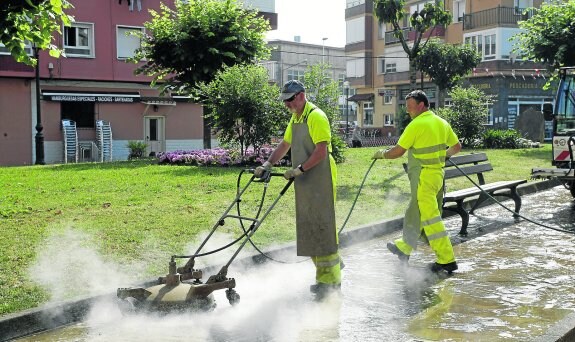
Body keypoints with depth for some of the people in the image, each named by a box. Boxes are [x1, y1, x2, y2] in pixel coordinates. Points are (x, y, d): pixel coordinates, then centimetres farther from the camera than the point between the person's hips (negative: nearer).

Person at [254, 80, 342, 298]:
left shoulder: (316, 117, -12)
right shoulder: (295, 119, 19)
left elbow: (322, 151, -19)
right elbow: (284, 145, 25)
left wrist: (299, 169, -22)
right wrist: (268, 165, 14)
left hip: (320, 181, -9)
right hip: (304, 183, 10)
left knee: (322, 228, -8)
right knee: (308, 229, 10)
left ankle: (331, 281, -1)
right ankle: (323, 276, 18)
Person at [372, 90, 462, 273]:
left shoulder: (417, 124, -14)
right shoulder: (442, 123, 10)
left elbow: (398, 151, -11)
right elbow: (457, 146, 18)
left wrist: (381, 154, 7)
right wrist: (445, 154, 37)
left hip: (423, 176, -9)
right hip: (438, 174, 9)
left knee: (429, 217, -5)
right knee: (416, 213, 20)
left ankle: (446, 260, -4)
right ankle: (404, 247, 35)